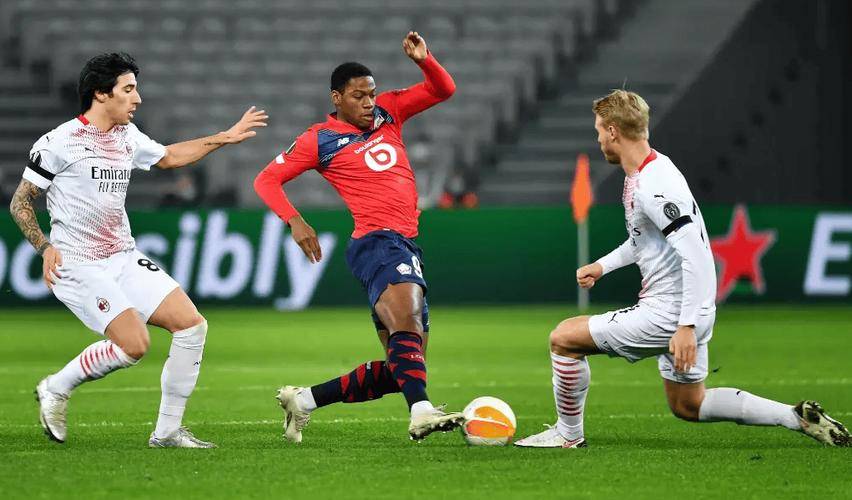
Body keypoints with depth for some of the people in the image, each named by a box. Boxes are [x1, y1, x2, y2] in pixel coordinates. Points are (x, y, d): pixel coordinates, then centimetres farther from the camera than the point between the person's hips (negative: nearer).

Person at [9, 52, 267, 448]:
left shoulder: (127, 136, 11)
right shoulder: (59, 142, -10)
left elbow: (169, 156, 31)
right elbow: (20, 203, -3)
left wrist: (225, 137, 27)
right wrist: (45, 247, -16)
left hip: (124, 259, 8)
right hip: (78, 265, -8)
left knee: (192, 324, -5)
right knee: (134, 344, -22)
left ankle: (167, 431, 2)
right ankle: (55, 389, 2)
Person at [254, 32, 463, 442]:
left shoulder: (387, 112, 18)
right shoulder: (320, 140, 3)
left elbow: (443, 89, 19)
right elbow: (266, 180, 5)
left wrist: (424, 60, -1)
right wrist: (294, 221, -10)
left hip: (406, 246, 8)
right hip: (378, 241, -7)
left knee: (397, 370, 7)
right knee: (407, 322, -35)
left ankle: (304, 400, 17)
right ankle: (421, 412, -55)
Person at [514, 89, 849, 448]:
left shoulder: (652, 187, -23)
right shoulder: (642, 175, 10)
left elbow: (696, 254, -29)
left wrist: (687, 327, -31)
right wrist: (603, 265, 21)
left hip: (667, 314, -11)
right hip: (685, 313, 11)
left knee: (564, 338, -4)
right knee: (688, 406, 21)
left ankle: (568, 437, 9)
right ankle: (798, 418, 17)